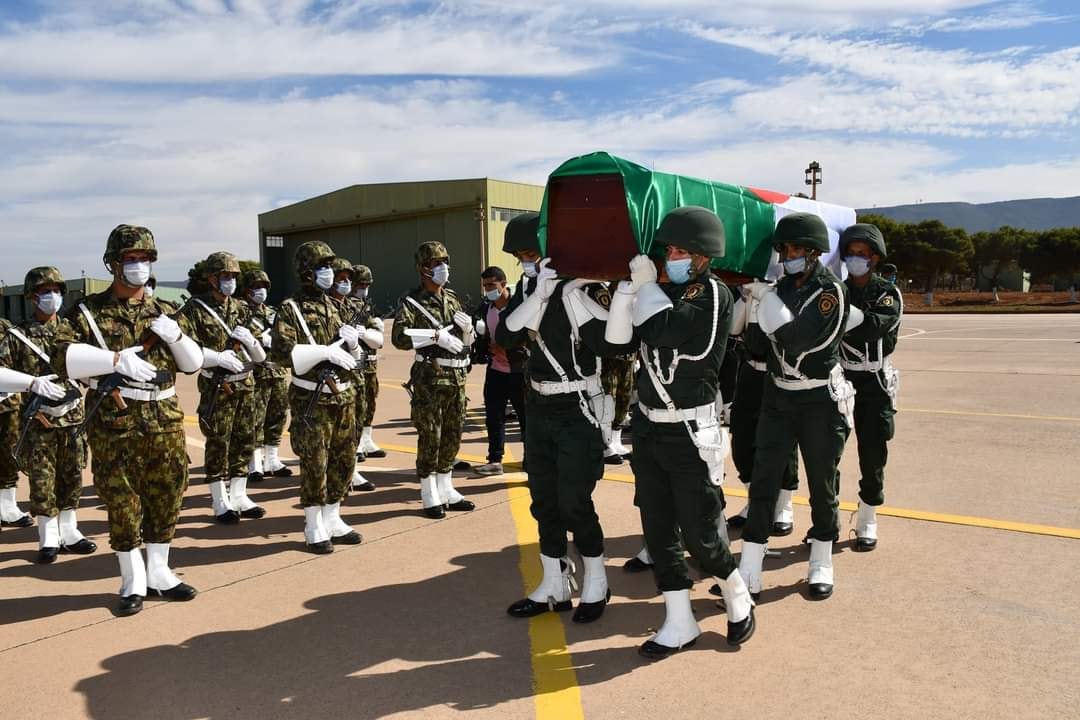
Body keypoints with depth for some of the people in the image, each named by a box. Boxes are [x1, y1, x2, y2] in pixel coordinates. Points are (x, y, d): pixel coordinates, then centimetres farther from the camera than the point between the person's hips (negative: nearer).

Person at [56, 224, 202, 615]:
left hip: (164, 420, 4)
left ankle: (159, 572, 27)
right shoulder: (89, 312, 1)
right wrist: (117, 359, -22)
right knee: (122, 502, 4)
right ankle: (133, 581, 19)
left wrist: (175, 335, -8)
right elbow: (62, 358, -12)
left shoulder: (162, 312, 12)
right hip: (114, 423, -3)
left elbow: (194, 363, 11)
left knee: (167, 495, 10)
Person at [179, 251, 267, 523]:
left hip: (245, 385, 6)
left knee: (244, 441, 10)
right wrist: (218, 357, -23)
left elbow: (261, 356, 11)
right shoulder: (195, 310, -5)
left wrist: (250, 340, -8)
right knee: (218, 444, 2)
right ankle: (221, 503, 13)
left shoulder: (241, 308, 11)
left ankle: (239, 497, 22)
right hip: (217, 388, -5)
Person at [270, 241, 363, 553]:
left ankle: (333, 521, 27)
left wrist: (352, 341, -4)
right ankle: (315, 529, 13)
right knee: (314, 464, -1)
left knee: (344, 460, 12)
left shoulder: (335, 307, 14)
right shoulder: (291, 309, -6)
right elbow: (280, 351, -20)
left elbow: (352, 356, 19)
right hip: (312, 400, -7)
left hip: (343, 396, 7)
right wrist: (327, 351, -24)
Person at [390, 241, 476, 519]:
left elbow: (468, 341, 19)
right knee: (430, 437, -1)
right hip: (429, 378, -6)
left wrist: (467, 327, -2)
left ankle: (446, 491, 25)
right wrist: (436, 335, -25)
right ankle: (430, 496, 11)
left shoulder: (452, 299, 14)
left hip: (457, 377, 6)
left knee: (453, 436, 12)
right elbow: (399, 337, -20)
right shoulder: (412, 302, -5)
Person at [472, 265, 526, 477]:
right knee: (493, 417, 10)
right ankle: (495, 460, 19)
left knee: (526, 417, 5)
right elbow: (481, 336, 14)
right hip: (495, 371, 6)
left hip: (518, 372, -5)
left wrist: (507, 350, -18)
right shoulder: (484, 307, 7)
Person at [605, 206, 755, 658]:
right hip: (647, 426, 6)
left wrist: (646, 284, -10)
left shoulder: (714, 294, -10)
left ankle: (737, 598, 31)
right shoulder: (661, 291, 8)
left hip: (690, 432, -6)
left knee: (699, 532, 1)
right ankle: (679, 623, 23)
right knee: (658, 528, 10)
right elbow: (617, 336, -2)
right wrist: (629, 287, -12)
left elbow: (665, 330, -25)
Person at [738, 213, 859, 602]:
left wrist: (765, 297, -19)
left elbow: (797, 337, -25)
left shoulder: (831, 290, -11)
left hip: (820, 402, -4)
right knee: (763, 481, 1)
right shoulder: (782, 287, 5)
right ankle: (749, 572, 6)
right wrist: (753, 301, -5)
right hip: (777, 397, 4)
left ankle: (821, 563, 27)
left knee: (822, 484, 8)